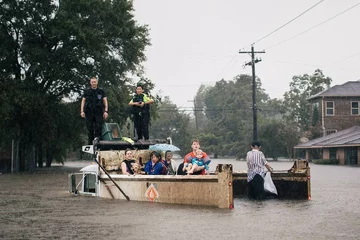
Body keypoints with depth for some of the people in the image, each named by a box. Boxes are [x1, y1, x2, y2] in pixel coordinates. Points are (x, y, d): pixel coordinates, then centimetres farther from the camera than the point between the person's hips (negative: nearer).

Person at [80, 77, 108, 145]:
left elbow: (105, 101, 7)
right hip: (89, 113, 1)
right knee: (90, 129, 3)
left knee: (98, 129, -10)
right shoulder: (87, 91, 12)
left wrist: (106, 111, -5)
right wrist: (82, 111, -2)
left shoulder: (101, 91, 11)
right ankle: (90, 144, 9)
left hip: (99, 113, -1)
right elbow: (83, 101, 10)